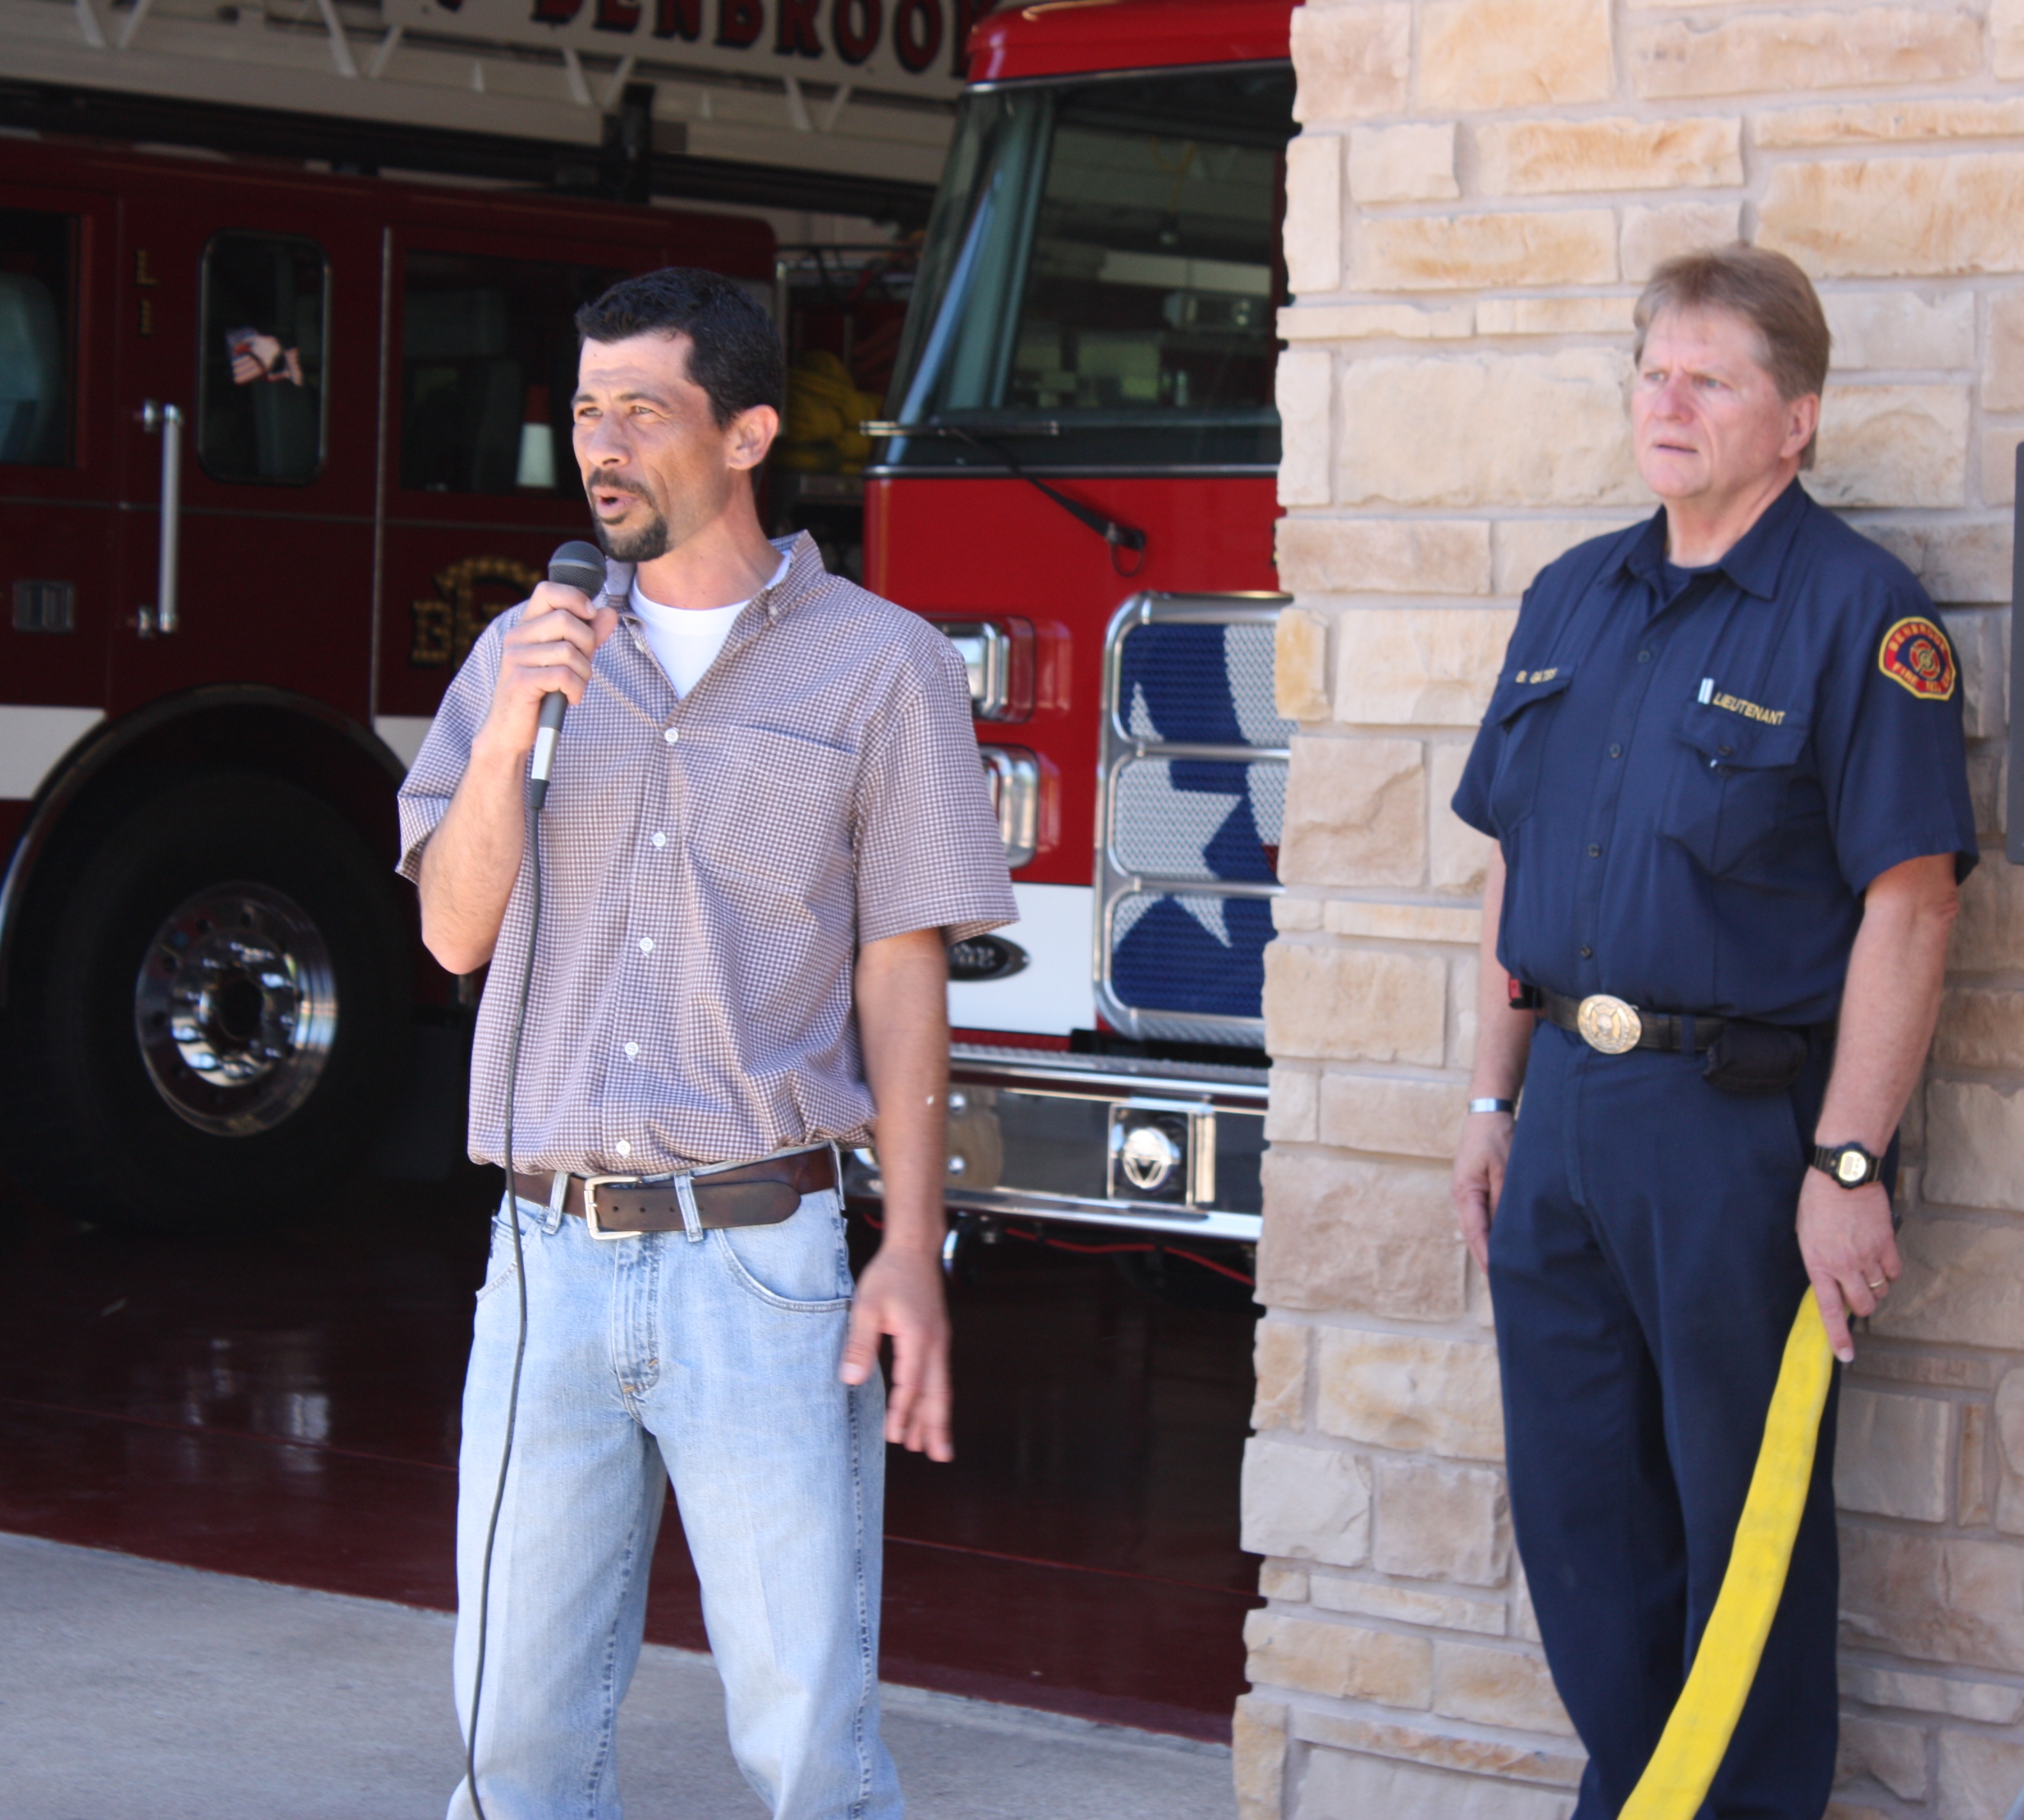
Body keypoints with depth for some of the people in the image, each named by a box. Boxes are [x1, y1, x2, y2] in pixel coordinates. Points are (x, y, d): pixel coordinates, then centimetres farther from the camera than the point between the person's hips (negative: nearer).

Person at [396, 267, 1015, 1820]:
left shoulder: (878, 665, 1)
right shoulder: (527, 652, 12)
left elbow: (904, 975, -1)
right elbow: (457, 931, 7)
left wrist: (913, 1253, -7)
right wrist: (510, 738, -10)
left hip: (759, 1265, -3)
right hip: (550, 1265, 4)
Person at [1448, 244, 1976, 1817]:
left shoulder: (1861, 613, -10)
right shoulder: (1573, 599, 12)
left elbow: (1909, 904, -14)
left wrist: (1849, 1165, -18)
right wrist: (1496, 1103, 13)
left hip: (1741, 1119, -6)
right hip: (1568, 1104, 6)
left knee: (1744, 1513, 3)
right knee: (1576, 1500, 12)